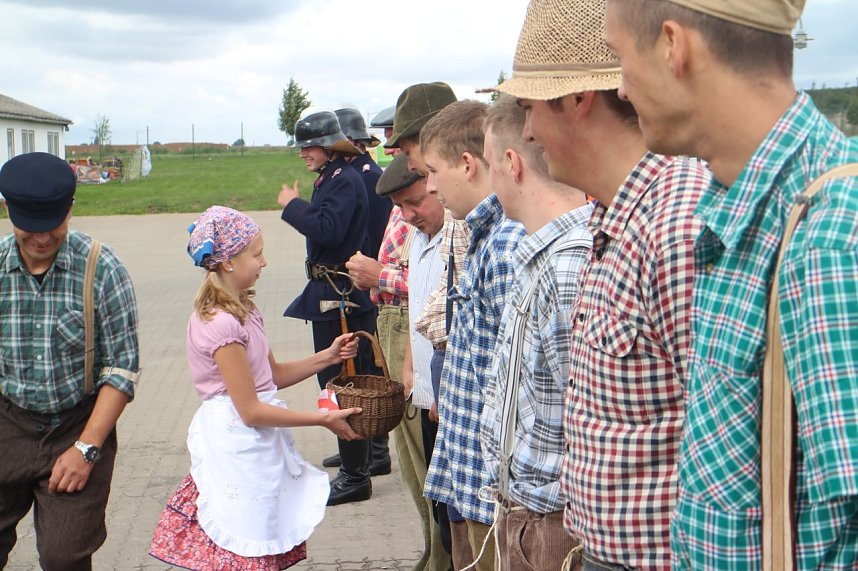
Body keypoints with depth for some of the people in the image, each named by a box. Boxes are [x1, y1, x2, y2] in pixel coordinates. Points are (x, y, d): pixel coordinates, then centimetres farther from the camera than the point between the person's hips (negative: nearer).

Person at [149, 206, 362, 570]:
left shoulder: (242, 309, 10)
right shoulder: (222, 323, -20)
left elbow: (272, 375, 15)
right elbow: (251, 410, -20)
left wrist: (327, 357, 3)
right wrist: (322, 419, -14)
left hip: (255, 443, 9)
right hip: (236, 443, -9)